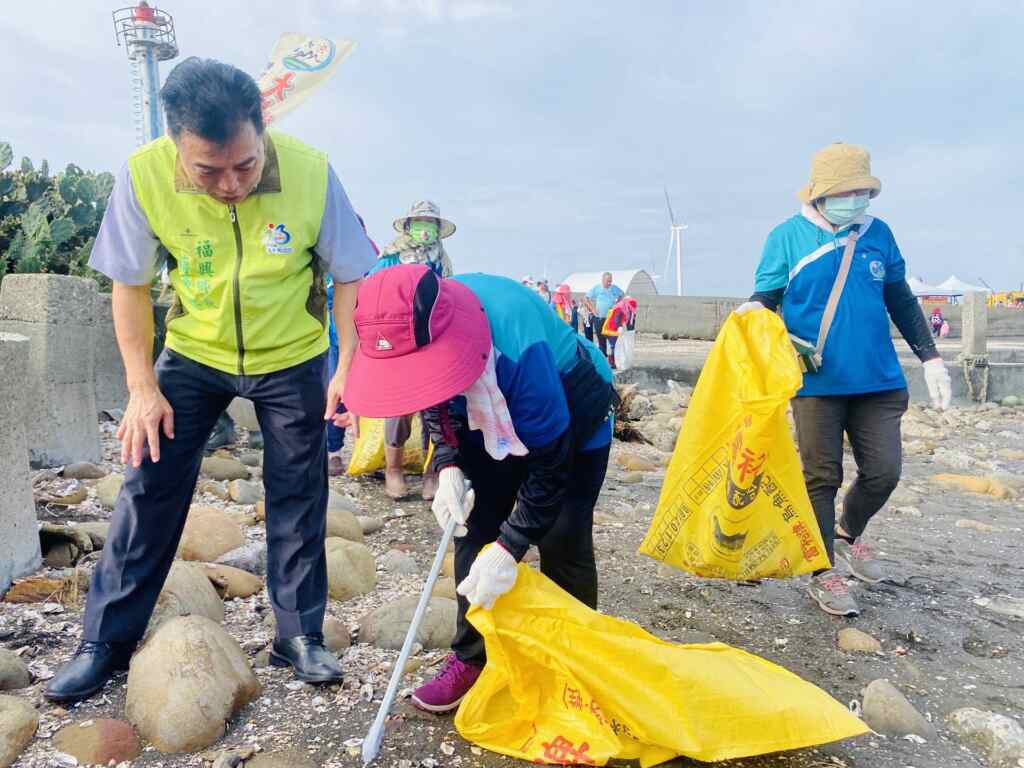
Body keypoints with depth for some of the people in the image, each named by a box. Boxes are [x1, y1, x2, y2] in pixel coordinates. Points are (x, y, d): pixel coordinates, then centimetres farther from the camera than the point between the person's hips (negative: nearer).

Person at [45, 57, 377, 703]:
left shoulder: (310, 172, -24)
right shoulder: (145, 176, -21)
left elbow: (349, 275, -11)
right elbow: (131, 284, -8)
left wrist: (349, 367, -15)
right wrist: (143, 389, -9)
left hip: (292, 359, 0)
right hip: (194, 355, 1)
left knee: (299, 497, 4)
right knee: (151, 487, 3)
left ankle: (300, 634, 21)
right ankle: (106, 641, 20)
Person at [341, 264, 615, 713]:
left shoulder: (517, 347, -43)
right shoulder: (412, 327, -23)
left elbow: (550, 460, -33)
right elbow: (434, 407, -4)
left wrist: (509, 548, -33)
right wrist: (447, 468, -21)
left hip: (572, 420, -5)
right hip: (490, 419, 5)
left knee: (562, 541, -11)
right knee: (474, 532, -2)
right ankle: (473, 659, 12)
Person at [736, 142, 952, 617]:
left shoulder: (878, 234, 7)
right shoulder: (788, 237, -3)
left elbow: (901, 301, 15)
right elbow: (766, 298, -1)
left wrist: (930, 358, 12)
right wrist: (752, 312, -25)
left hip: (878, 380, 4)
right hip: (817, 381, -3)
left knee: (883, 471, 3)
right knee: (822, 476, 3)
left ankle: (848, 534, 34)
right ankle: (823, 575, 19)